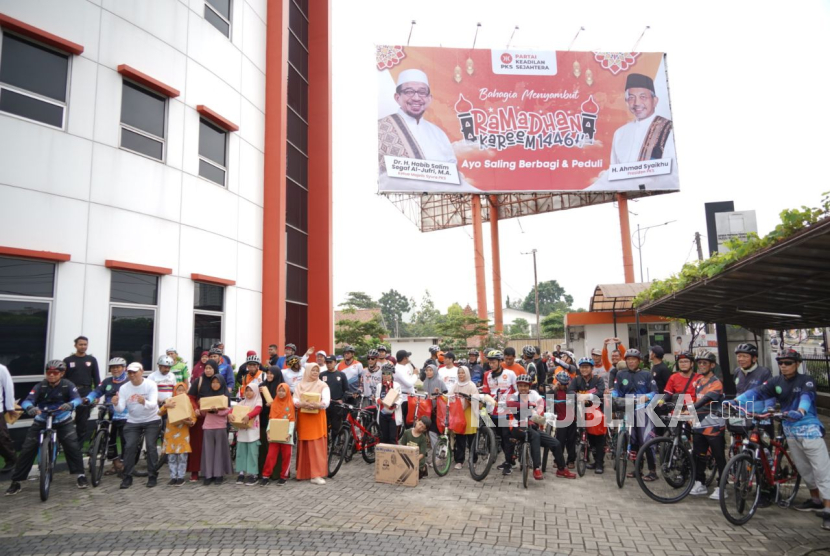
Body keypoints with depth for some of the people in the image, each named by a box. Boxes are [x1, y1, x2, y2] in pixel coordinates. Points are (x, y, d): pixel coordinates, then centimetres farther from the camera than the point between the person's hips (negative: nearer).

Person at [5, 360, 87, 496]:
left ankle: (81, 475, -1)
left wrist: (70, 404, -49)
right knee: (27, 449, -4)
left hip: (63, 421, -1)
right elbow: (27, 401, -23)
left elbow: (77, 398, -26)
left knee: (73, 446, -14)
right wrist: (30, 408, -47)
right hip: (41, 421, 1)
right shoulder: (40, 386, -12)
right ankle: (16, 482, 12)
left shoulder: (67, 385, -13)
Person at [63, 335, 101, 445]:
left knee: (83, 422, 4)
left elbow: (96, 378, 8)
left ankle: (79, 446, 12)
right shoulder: (68, 360, 5)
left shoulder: (92, 360, 8)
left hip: (86, 394, 1)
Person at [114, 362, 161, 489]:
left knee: (150, 446, -9)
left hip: (152, 420, -2)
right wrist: (116, 404, -39)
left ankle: (152, 476, 2)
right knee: (130, 447, -8)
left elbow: (153, 404, -28)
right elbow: (121, 409, -16)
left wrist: (144, 402, -50)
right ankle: (127, 477, 5)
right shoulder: (124, 388, -8)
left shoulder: (151, 385, -16)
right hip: (133, 422, 3)